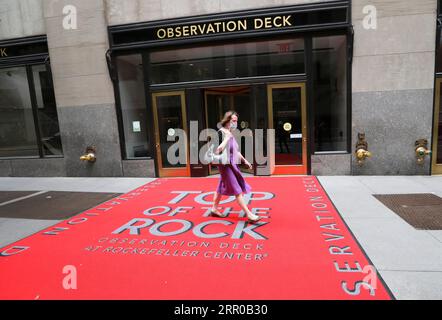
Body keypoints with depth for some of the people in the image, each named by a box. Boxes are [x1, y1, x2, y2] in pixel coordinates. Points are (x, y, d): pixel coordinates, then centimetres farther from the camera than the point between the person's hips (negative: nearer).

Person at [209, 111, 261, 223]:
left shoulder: (230, 134, 10)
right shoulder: (221, 133, -17)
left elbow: (235, 150, 19)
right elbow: (217, 151, -30)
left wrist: (244, 160, 18)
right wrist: (227, 137, -35)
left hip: (232, 164, 9)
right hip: (226, 165, -9)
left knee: (221, 187, 19)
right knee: (237, 191, -5)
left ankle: (214, 209, 33)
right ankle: (249, 214, -1)